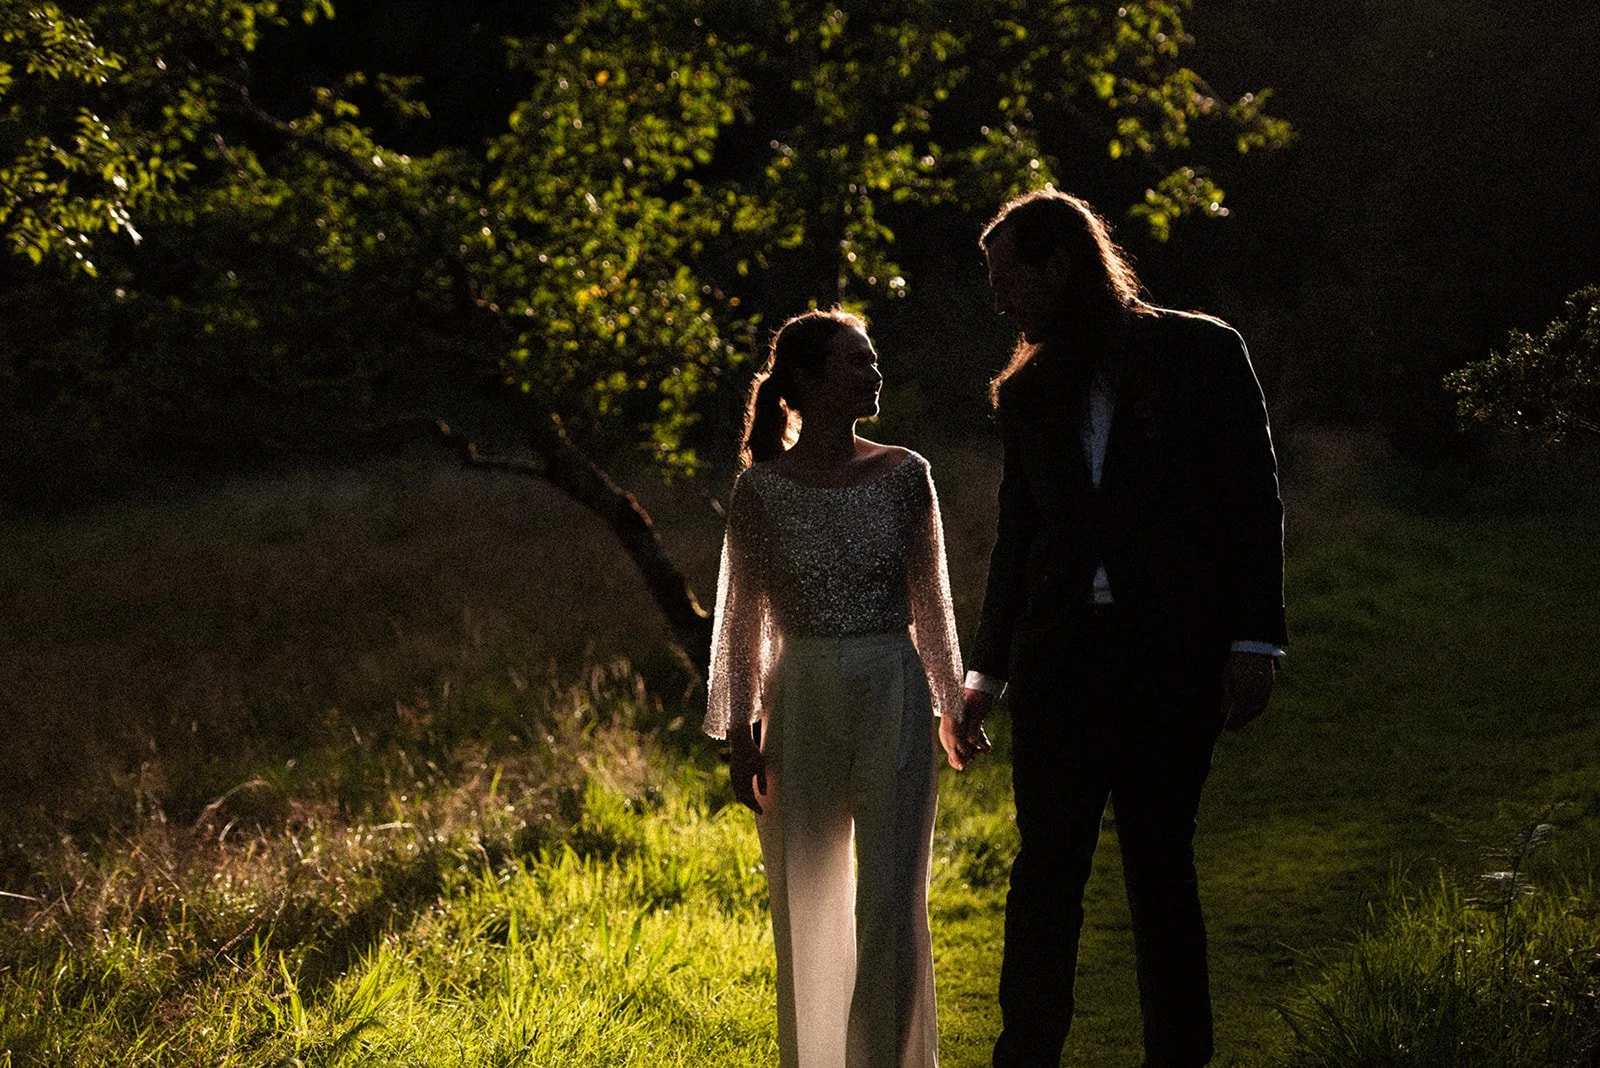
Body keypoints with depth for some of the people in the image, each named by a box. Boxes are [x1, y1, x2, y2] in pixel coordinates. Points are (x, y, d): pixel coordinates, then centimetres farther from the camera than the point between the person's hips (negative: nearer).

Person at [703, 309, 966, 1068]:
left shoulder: (905, 475, 3)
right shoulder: (762, 489, -1)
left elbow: (930, 600, 9)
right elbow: (744, 616, 3)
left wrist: (953, 705, 10)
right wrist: (740, 733, 0)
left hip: (894, 698, 0)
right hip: (802, 700, 0)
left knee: (893, 898, -3)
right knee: (808, 900, 6)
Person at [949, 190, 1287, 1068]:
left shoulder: (1202, 354, 2)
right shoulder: (1028, 392, 14)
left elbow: (1254, 502, -1)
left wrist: (1253, 642, -8)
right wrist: (985, 674, 15)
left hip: (1172, 658, -3)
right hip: (1059, 658, 3)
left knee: (1159, 865, 3)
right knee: (1045, 866, -2)